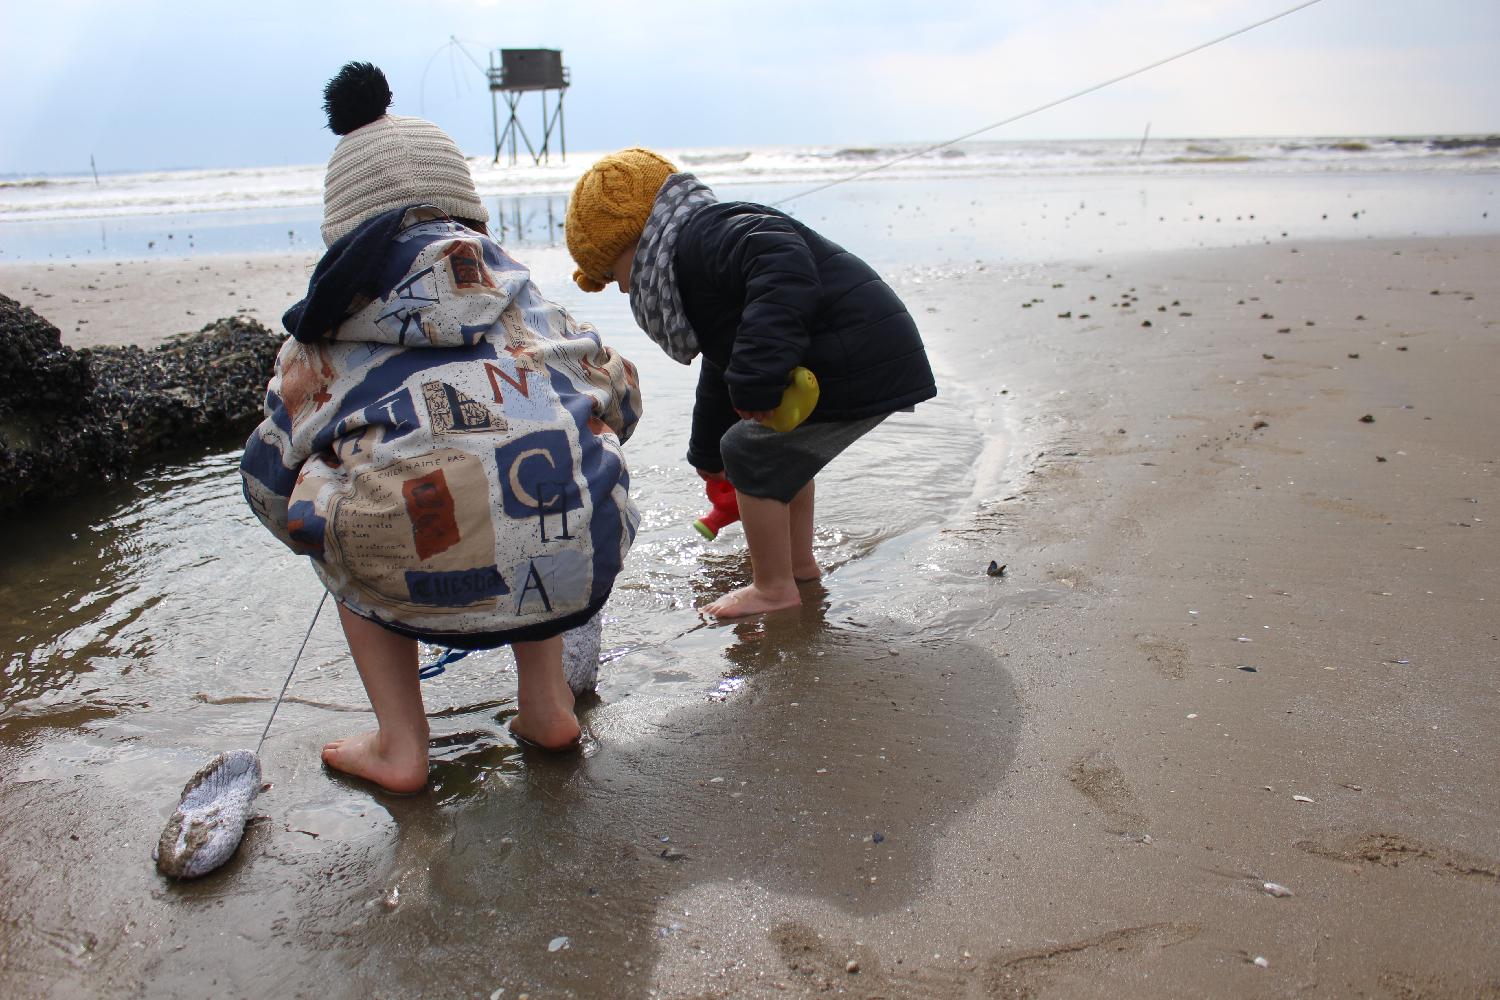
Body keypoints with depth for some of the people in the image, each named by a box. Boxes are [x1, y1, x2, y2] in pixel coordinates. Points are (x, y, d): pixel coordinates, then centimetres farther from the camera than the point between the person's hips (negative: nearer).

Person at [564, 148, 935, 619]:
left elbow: (783, 262, -34)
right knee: (779, 445, 27)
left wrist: (756, 379, -35)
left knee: (751, 450, 0)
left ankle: (774, 588, 11)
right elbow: (720, 369, 35)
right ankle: (799, 561, 35)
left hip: (858, 370, -11)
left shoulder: (700, 234, -12)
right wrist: (708, 455, 47)